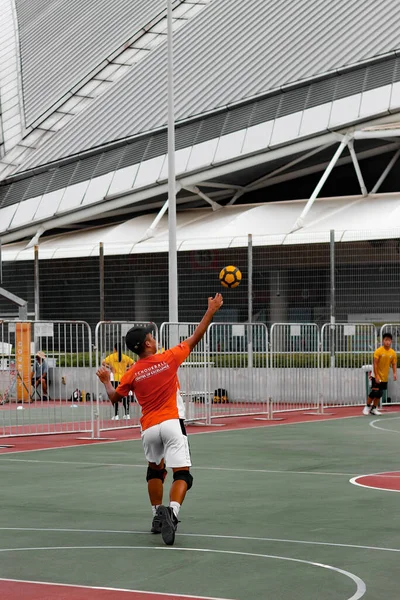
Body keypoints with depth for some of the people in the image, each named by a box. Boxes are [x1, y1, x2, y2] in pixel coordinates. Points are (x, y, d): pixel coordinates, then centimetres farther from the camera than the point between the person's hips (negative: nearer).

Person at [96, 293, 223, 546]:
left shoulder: (132, 374, 2)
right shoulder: (168, 359, -4)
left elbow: (114, 397, 16)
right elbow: (196, 337, 3)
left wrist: (106, 381, 35)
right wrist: (211, 310, 11)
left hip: (149, 428, 4)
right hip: (171, 424, -3)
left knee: (155, 470, 28)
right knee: (182, 474, -8)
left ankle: (158, 515, 24)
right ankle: (172, 512, -34)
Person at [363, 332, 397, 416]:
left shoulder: (393, 353, -1)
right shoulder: (378, 351, -14)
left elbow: (394, 364, 5)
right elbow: (375, 364, -15)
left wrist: (395, 373, -12)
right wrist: (376, 376, -20)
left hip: (385, 377, 5)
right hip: (376, 376, -5)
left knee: (380, 393, 8)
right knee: (374, 391, -11)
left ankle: (374, 409, 20)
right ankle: (367, 407, 5)